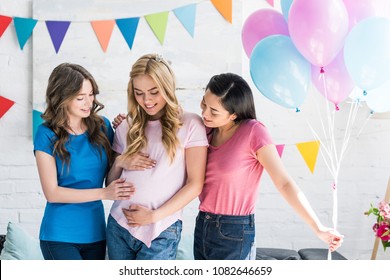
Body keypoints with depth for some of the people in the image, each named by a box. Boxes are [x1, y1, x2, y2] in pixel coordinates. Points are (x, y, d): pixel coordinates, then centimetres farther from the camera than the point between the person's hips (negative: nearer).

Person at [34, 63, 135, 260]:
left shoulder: (102, 126, 1)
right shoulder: (47, 134, -9)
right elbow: (52, 192, -12)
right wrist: (103, 193, -20)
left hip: (95, 231, 4)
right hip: (59, 235, -4)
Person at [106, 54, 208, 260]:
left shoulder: (190, 124, -2)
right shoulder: (127, 128, 11)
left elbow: (195, 184, -5)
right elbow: (110, 183, 16)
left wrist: (154, 215, -10)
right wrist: (119, 162, -4)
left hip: (161, 233, -4)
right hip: (119, 226, 4)